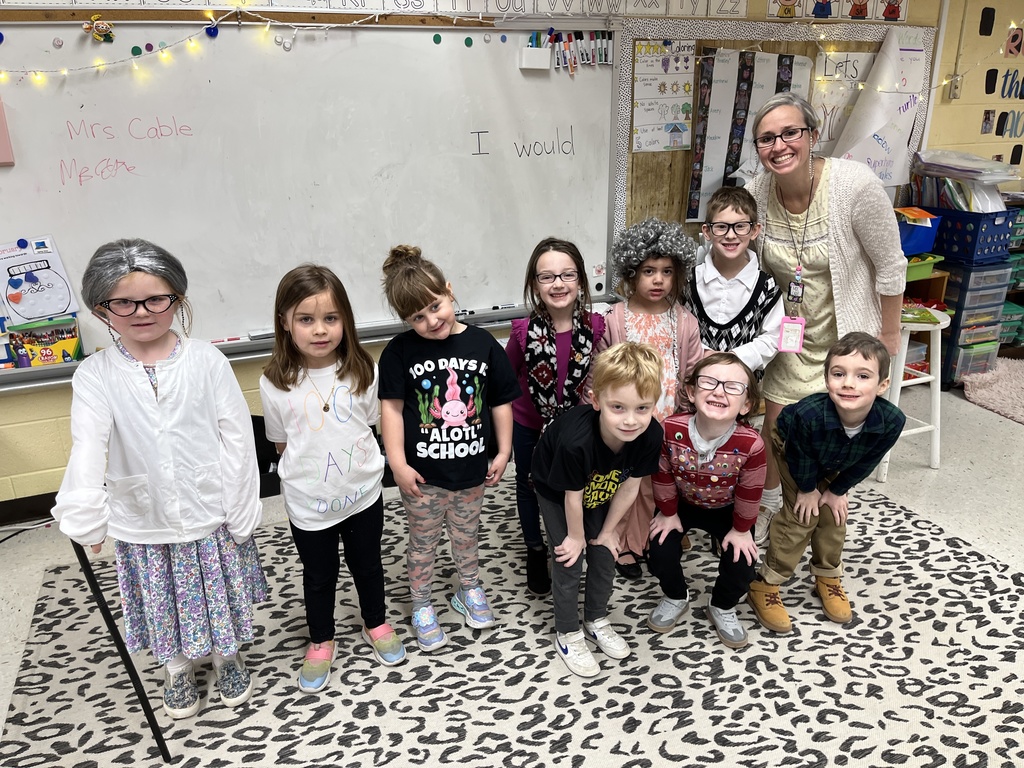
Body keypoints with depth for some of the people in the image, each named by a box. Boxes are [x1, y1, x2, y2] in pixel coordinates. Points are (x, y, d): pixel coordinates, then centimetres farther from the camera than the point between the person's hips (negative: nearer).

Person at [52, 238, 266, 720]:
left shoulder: (207, 361, -12)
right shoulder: (94, 377, -11)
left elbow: (237, 437, -9)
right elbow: (88, 449, -23)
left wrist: (240, 511, -9)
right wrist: (84, 517, -37)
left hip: (211, 515, 0)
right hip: (142, 523, 1)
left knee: (221, 594, 19)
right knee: (162, 606, 20)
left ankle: (227, 659, 47)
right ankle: (177, 670, 47)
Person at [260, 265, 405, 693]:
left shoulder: (363, 371, -12)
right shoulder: (275, 383, -14)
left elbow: (374, 424, 2)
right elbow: (281, 443, -1)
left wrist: (357, 465, 1)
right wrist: (306, 473, -1)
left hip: (363, 493, 1)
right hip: (309, 503, -1)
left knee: (367, 565, 22)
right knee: (318, 577, 19)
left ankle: (376, 625, 48)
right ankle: (321, 643, 43)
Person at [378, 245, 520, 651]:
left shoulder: (482, 344, -6)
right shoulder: (400, 351, -11)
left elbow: (501, 401, 1)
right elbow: (391, 407, -10)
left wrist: (503, 451, 2)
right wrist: (398, 463, -13)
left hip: (472, 467, 2)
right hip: (423, 472, -2)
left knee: (467, 534, 22)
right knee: (423, 541, 15)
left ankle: (469, 590, 44)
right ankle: (421, 605, 34)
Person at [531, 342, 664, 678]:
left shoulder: (651, 435, -33)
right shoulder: (575, 441, -46)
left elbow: (629, 486, -15)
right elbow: (572, 496, -26)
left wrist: (606, 530, -3)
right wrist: (576, 536, -9)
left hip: (598, 491, 4)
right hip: (556, 491, -4)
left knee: (605, 554, 12)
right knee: (569, 562, 0)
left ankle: (597, 620, 37)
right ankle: (568, 635, 23)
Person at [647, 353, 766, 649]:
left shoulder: (751, 444, -35)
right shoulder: (671, 429, -33)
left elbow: (749, 492, -17)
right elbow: (663, 476, -14)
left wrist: (741, 529, -5)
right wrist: (668, 513, -3)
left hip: (726, 510, 0)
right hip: (681, 503, 1)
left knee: (741, 566, -12)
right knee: (660, 553, -13)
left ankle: (723, 607, 23)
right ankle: (676, 597, 23)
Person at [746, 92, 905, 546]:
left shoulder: (855, 185, -26)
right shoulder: (757, 193, -14)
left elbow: (890, 267, -14)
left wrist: (888, 335, -6)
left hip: (848, 334, -3)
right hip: (791, 332, 3)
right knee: (775, 422, 10)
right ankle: (769, 503, 37)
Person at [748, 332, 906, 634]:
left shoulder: (892, 420, -37)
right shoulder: (808, 414, -47)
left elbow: (866, 463, -16)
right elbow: (800, 456, -24)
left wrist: (837, 491, -4)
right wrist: (807, 489, -8)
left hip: (835, 467, 4)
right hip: (792, 451, -3)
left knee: (834, 516, 9)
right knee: (800, 517, -5)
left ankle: (828, 578, 33)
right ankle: (766, 584, 9)